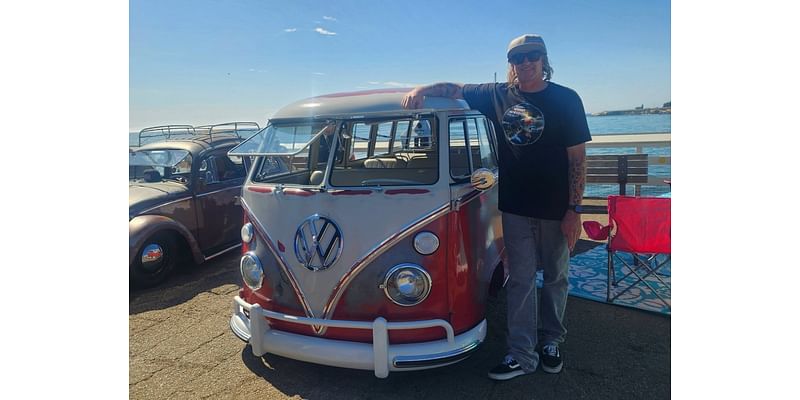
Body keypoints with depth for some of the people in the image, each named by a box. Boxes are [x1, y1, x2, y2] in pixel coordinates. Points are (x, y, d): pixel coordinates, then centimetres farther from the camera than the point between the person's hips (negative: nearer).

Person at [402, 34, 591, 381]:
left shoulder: (566, 99, -4)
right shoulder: (498, 96, 3)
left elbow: (577, 157, -6)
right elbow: (455, 88, 8)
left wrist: (574, 209, -11)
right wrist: (423, 89, -14)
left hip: (556, 208, -1)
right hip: (515, 207, 2)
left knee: (556, 277, 12)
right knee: (520, 280, 5)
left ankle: (551, 340, 32)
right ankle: (522, 354, 15)